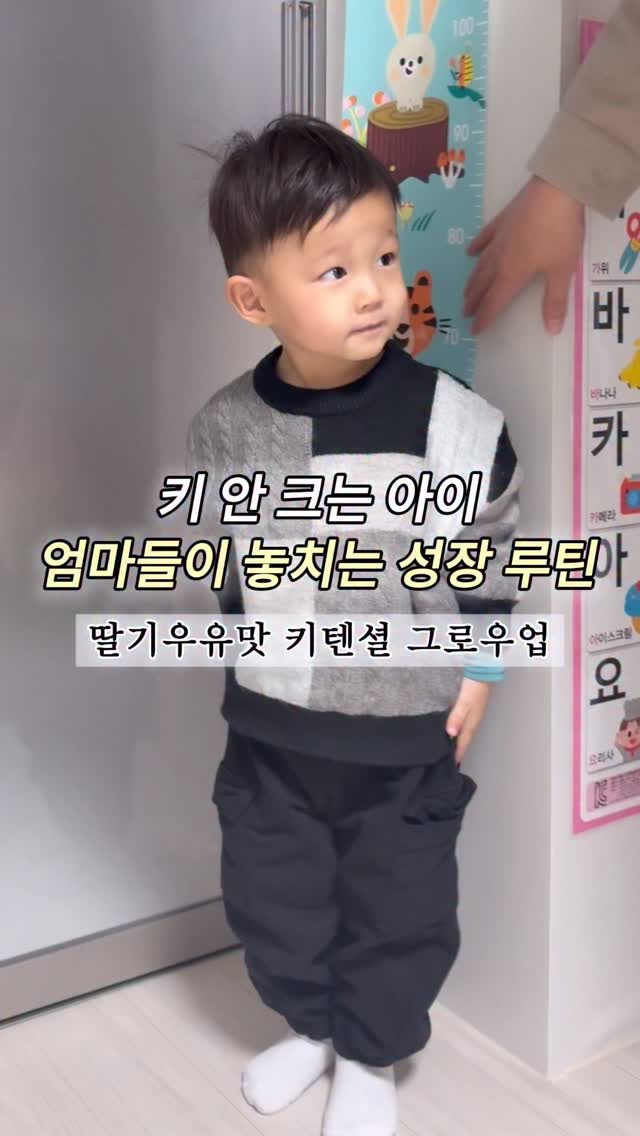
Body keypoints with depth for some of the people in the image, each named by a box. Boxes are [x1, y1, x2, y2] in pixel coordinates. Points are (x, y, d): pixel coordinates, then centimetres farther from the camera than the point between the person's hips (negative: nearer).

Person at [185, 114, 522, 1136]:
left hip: (408, 736, -2)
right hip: (269, 732, 3)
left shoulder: (453, 422, -19)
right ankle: (310, 1025, 48)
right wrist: (243, 660, 10)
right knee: (270, 904, 20)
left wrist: (476, 673, -3)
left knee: (400, 915, 14)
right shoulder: (224, 431, -11)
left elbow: (492, 556, -4)